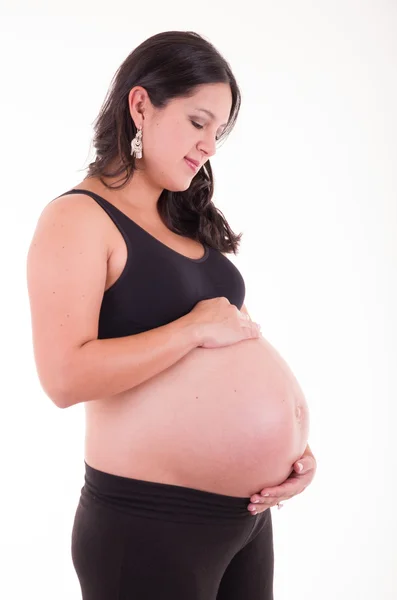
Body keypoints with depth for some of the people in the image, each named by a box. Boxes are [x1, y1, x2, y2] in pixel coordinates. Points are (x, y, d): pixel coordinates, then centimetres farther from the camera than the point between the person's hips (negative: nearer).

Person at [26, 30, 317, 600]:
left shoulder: (188, 222, 13)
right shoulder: (78, 218, -11)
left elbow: (243, 349, 13)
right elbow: (65, 376, -24)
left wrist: (296, 444, 0)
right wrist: (196, 327, -19)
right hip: (149, 524, -7)